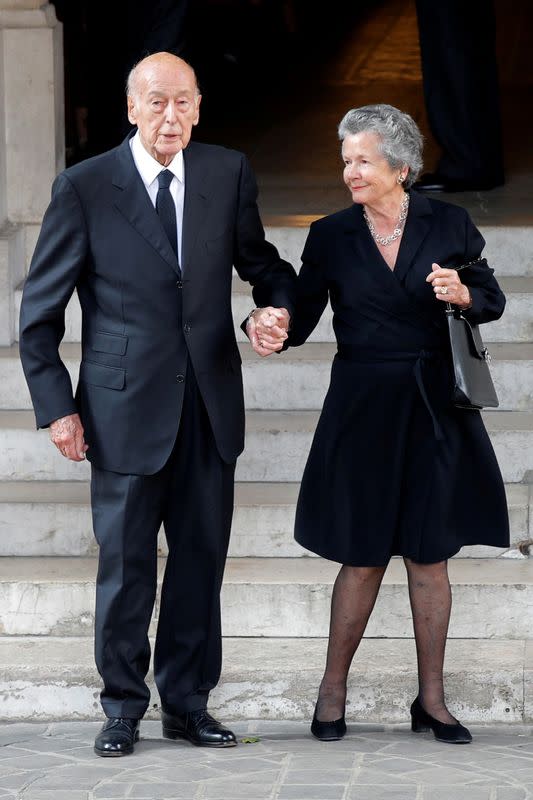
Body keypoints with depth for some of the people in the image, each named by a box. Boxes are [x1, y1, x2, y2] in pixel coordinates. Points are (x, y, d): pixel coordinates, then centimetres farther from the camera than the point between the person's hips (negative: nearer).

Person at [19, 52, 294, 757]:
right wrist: (56, 406, -6)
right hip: (127, 407, -3)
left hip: (210, 406, 3)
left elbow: (257, 260, 18)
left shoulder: (228, 174, 5)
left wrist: (279, 303, -5)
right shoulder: (84, 187, -5)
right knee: (126, 565, 3)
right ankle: (123, 708, 18)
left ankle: (187, 704, 22)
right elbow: (40, 310, -1)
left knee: (201, 559, 9)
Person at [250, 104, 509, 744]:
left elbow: (492, 300, 8)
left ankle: (431, 701, 16)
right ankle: (332, 695, 17)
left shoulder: (448, 224, 1)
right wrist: (269, 328, -22)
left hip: (436, 408, 1)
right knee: (363, 558, 2)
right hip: (362, 409, 0)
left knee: (429, 556, 5)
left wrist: (463, 294, -13)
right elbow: (300, 318, -1)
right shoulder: (330, 236, 1)